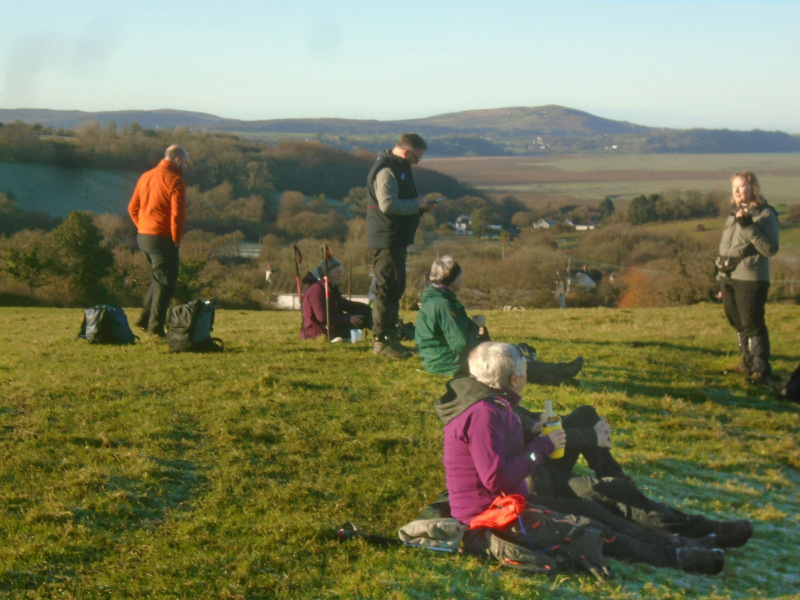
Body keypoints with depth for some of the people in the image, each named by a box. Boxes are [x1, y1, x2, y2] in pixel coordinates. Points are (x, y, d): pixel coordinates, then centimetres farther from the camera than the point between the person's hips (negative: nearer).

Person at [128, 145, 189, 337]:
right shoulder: (175, 181, -11)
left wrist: (142, 226, 16)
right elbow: (177, 214, -17)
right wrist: (177, 239, -7)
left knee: (160, 277, 22)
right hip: (162, 239, -8)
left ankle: (145, 318, 19)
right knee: (165, 282, 0)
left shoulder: (146, 177, 13)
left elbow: (132, 207, 17)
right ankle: (155, 327, 0)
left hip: (142, 236, 8)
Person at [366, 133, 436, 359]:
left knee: (395, 289, 14)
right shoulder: (387, 171, -15)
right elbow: (387, 204, -26)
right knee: (387, 289, -10)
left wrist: (419, 206, 11)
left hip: (397, 239, 11)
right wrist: (417, 204, -15)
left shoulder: (399, 168, 19)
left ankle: (389, 337, 20)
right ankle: (380, 340, -7)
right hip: (386, 239, -11)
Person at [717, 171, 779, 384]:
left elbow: (770, 249, -14)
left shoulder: (765, 214, -6)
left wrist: (749, 228, -23)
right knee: (738, 324, 13)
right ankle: (748, 363, 25)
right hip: (728, 278, 7)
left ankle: (761, 370, -4)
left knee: (752, 325, -9)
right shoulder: (734, 214, 16)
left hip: (750, 279, -7)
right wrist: (721, 277, 20)